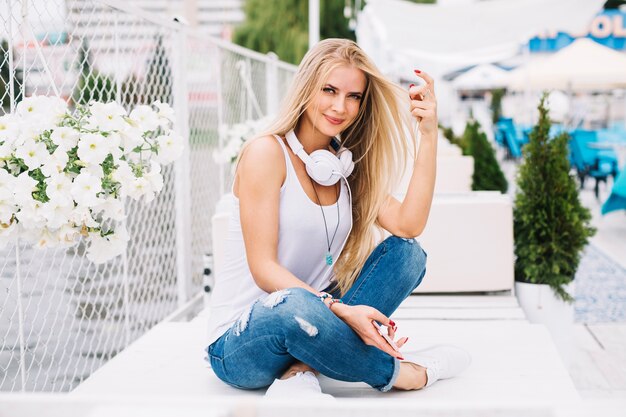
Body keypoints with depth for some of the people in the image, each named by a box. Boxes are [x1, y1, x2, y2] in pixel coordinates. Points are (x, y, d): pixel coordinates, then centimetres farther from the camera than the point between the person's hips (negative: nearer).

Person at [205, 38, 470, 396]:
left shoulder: (347, 166, 9)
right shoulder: (267, 152, -12)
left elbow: (408, 225, -9)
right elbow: (263, 269, -18)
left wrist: (429, 135, -11)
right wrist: (340, 310, -30)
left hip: (310, 315, 7)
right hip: (238, 345, -7)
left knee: (406, 252, -6)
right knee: (295, 306, -40)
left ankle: (303, 371, -20)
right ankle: (398, 373, -12)